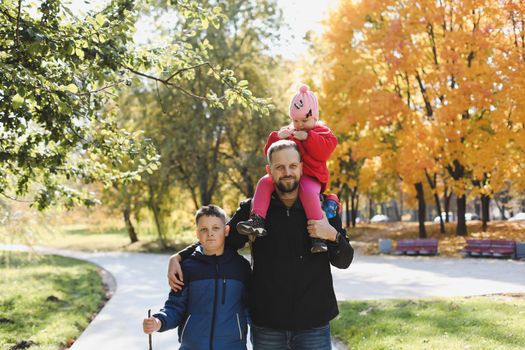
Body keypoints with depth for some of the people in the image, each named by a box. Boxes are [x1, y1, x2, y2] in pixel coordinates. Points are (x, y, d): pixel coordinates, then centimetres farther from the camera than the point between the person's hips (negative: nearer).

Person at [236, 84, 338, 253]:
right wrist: (277, 137, -7)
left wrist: (308, 137, -19)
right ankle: (257, 221, -27)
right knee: (264, 182, -17)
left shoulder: (322, 132, 8)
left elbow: (324, 151, -13)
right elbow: (270, 153, 12)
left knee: (308, 191, -36)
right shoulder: (286, 132, 20)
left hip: (309, 177, -5)